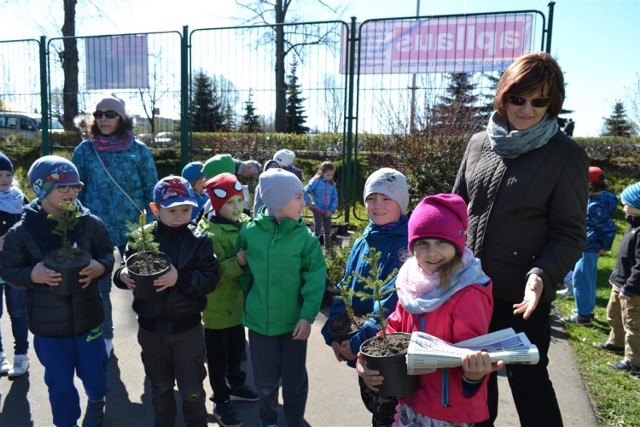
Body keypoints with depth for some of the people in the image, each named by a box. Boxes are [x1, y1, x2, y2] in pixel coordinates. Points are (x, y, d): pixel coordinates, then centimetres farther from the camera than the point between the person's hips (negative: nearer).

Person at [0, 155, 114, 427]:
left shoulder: (91, 223, -7)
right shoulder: (22, 231, -9)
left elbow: (107, 254, 1)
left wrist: (100, 267, -21)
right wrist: (33, 274, -23)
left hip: (87, 317, 1)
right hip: (48, 324, -1)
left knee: (94, 373, 18)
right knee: (59, 383, 14)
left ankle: (97, 402, 52)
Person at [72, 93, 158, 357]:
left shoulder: (138, 150, -1)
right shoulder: (84, 150, 0)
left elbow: (151, 191, 1)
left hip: (134, 228, -1)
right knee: (100, 285, 10)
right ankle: (104, 336, 29)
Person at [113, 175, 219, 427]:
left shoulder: (200, 240, -11)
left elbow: (210, 280, -17)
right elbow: (124, 271, 0)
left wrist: (180, 278, -31)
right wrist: (123, 276, -23)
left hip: (187, 327, -2)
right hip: (151, 327, 2)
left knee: (191, 388, 12)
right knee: (160, 386, 23)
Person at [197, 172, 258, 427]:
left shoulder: (245, 223, 0)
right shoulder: (209, 234, -21)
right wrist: (237, 263, -36)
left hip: (239, 301, 7)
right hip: (218, 306, -7)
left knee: (237, 350, 25)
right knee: (218, 358, 10)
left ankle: (236, 385, 46)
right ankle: (221, 402, 27)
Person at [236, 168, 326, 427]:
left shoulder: (305, 236, -11)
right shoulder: (250, 231, -9)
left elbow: (315, 280, -10)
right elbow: (244, 271, 3)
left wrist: (307, 316, -14)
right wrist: (249, 304, 3)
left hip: (294, 322, -1)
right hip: (260, 320, 1)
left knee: (295, 381, 12)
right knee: (265, 380, 19)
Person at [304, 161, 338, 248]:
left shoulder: (332, 184, 2)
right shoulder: (316, 181, -12)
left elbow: (335, 198, 3)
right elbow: (305, 191, -12)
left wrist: (331, 209, -6)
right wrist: (309, 202, -12)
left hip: (327, 211, 5)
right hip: (318, 210, -5)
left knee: (328, 229, 16)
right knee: (317, 228, -6)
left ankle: (328, 246, 31)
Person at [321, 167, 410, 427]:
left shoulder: (408, 244, -18)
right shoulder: (363, 242, 3)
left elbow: (393, 302, -24)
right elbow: (345, 289, 5)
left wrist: (360, 342, -22)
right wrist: (333, 333, -4)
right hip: (360, 348, 6)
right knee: (372, 405, 24)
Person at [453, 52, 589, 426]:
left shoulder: (567, 155, -8)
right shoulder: (479, 143, 4)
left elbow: (570, 234, -9)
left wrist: (542, 275, -25)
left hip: (522, 295, -4)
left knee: (528, 379, 8)